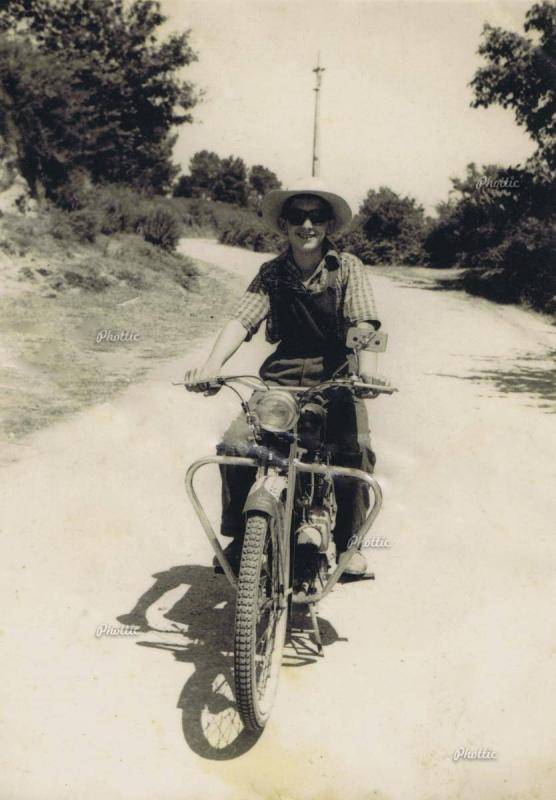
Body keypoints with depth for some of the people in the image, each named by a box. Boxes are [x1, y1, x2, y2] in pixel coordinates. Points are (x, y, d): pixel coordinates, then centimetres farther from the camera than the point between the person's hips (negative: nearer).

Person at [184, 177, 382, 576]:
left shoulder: (348, 268, -2)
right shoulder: (272, 273, 5)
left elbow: (364, 324, -16)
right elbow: (242, 320, -9)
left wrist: (367, 371, -37)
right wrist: (211, 365, -28)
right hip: (281, 375, 2)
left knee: (355, 449, -26)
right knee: (234, 445, -18)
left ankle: (349, 542, -1)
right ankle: (238, 538, 4)